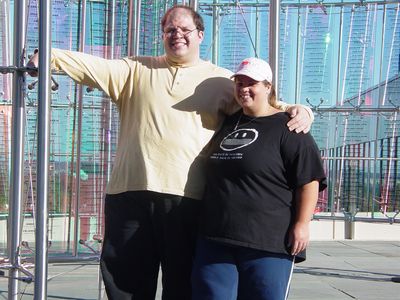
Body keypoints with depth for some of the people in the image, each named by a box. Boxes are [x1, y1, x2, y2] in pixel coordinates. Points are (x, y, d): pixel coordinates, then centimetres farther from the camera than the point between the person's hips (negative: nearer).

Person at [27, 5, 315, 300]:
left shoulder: (221, 80, 12)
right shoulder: (137, 70, 14)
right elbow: (94, 67, 2)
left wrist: (296, 109, -12)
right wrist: (50, 55, -14)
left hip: (189, 198, -1)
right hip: (130, 194, 1)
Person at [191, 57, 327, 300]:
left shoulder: (287, 128, -2)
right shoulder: (228, 123, 19)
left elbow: (309, 180, -9)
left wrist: (301, 224, -15)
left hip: (267, 244, -6)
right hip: (215, 238, 6)